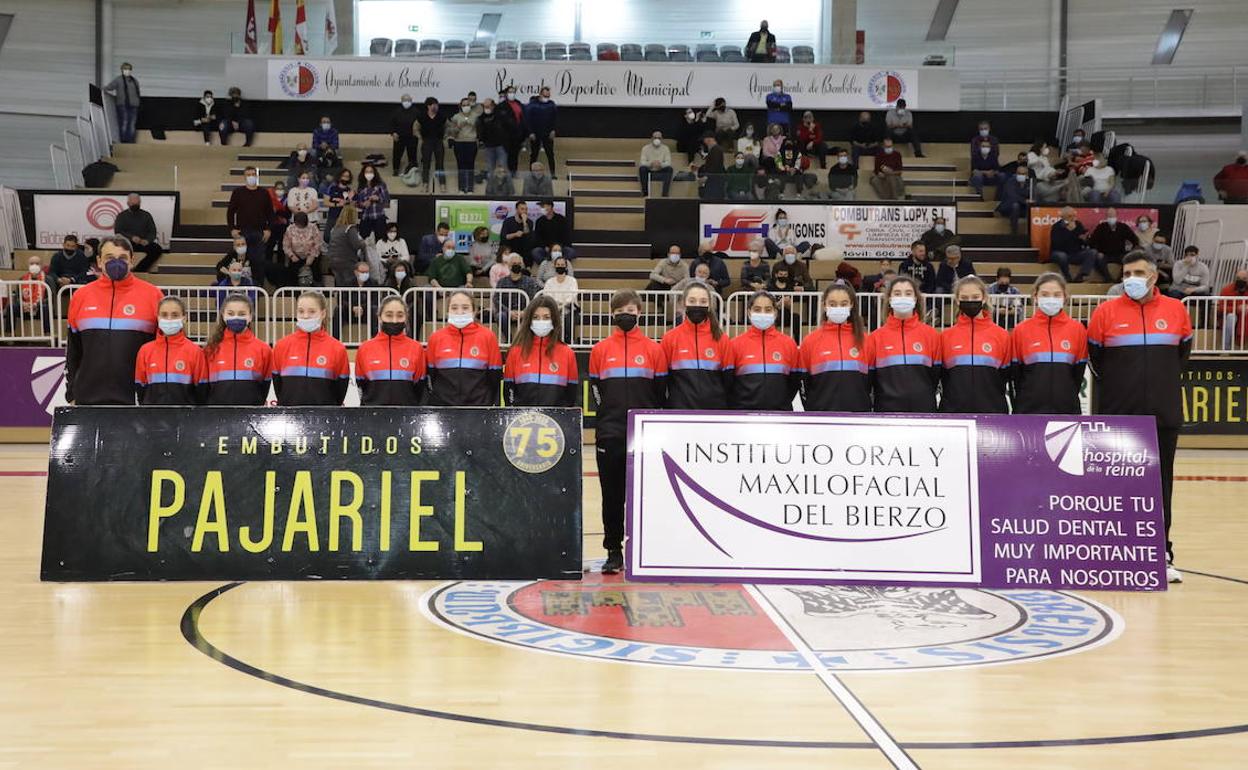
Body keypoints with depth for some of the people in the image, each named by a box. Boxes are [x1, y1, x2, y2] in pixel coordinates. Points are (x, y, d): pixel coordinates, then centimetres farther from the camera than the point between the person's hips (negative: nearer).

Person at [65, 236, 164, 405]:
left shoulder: (152, 295, 0)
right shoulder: (81, 296, 8)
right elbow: (73, 352, 15)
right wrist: (72, 396, 12)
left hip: (136, 400, -2)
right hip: (88, 400, 2)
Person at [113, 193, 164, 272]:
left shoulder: (146, 215, 18)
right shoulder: (122, 216, 13)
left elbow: (153, 232, 12)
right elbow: (117, 232, 1)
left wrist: (147, 240, -11)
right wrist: (131, 237, -17)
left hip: (143, 243, 2)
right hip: (127, 243, -2)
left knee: (157, 249, -30)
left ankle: (138, 270, -33)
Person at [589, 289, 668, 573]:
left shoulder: (654, 349, 4)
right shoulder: (600, 350, 7)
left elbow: (661, 391, 6)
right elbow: (595, 390, 10)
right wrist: (608, 418, 4)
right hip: (610, 435, 1)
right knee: (612, 496, 4)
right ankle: (613, 552, 12)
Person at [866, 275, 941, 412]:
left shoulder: (931, 334, 3)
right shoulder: (876, 337, 3)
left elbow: (936, 374, 6)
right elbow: (867, 377, 5)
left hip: (923, 411, 0)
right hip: (887, 411, 0)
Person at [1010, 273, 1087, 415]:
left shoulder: (1077, 329, 1)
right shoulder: (1021, 330, 0)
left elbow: (1078, 373, 5)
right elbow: (1015, 375, 4)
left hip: (1066, 411, 0)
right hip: (1029, 413, 0)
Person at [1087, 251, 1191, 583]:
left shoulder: (1176, 310, 3)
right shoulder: (1106, 312, -2)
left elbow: (1182, 353, 17)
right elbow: (1095, 359, 7)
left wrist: (1165, 382, 14)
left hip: (1164, 415, 2)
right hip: (1117, 416, -2)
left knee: (1161, 486, 7)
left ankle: (1162, 556, 15)